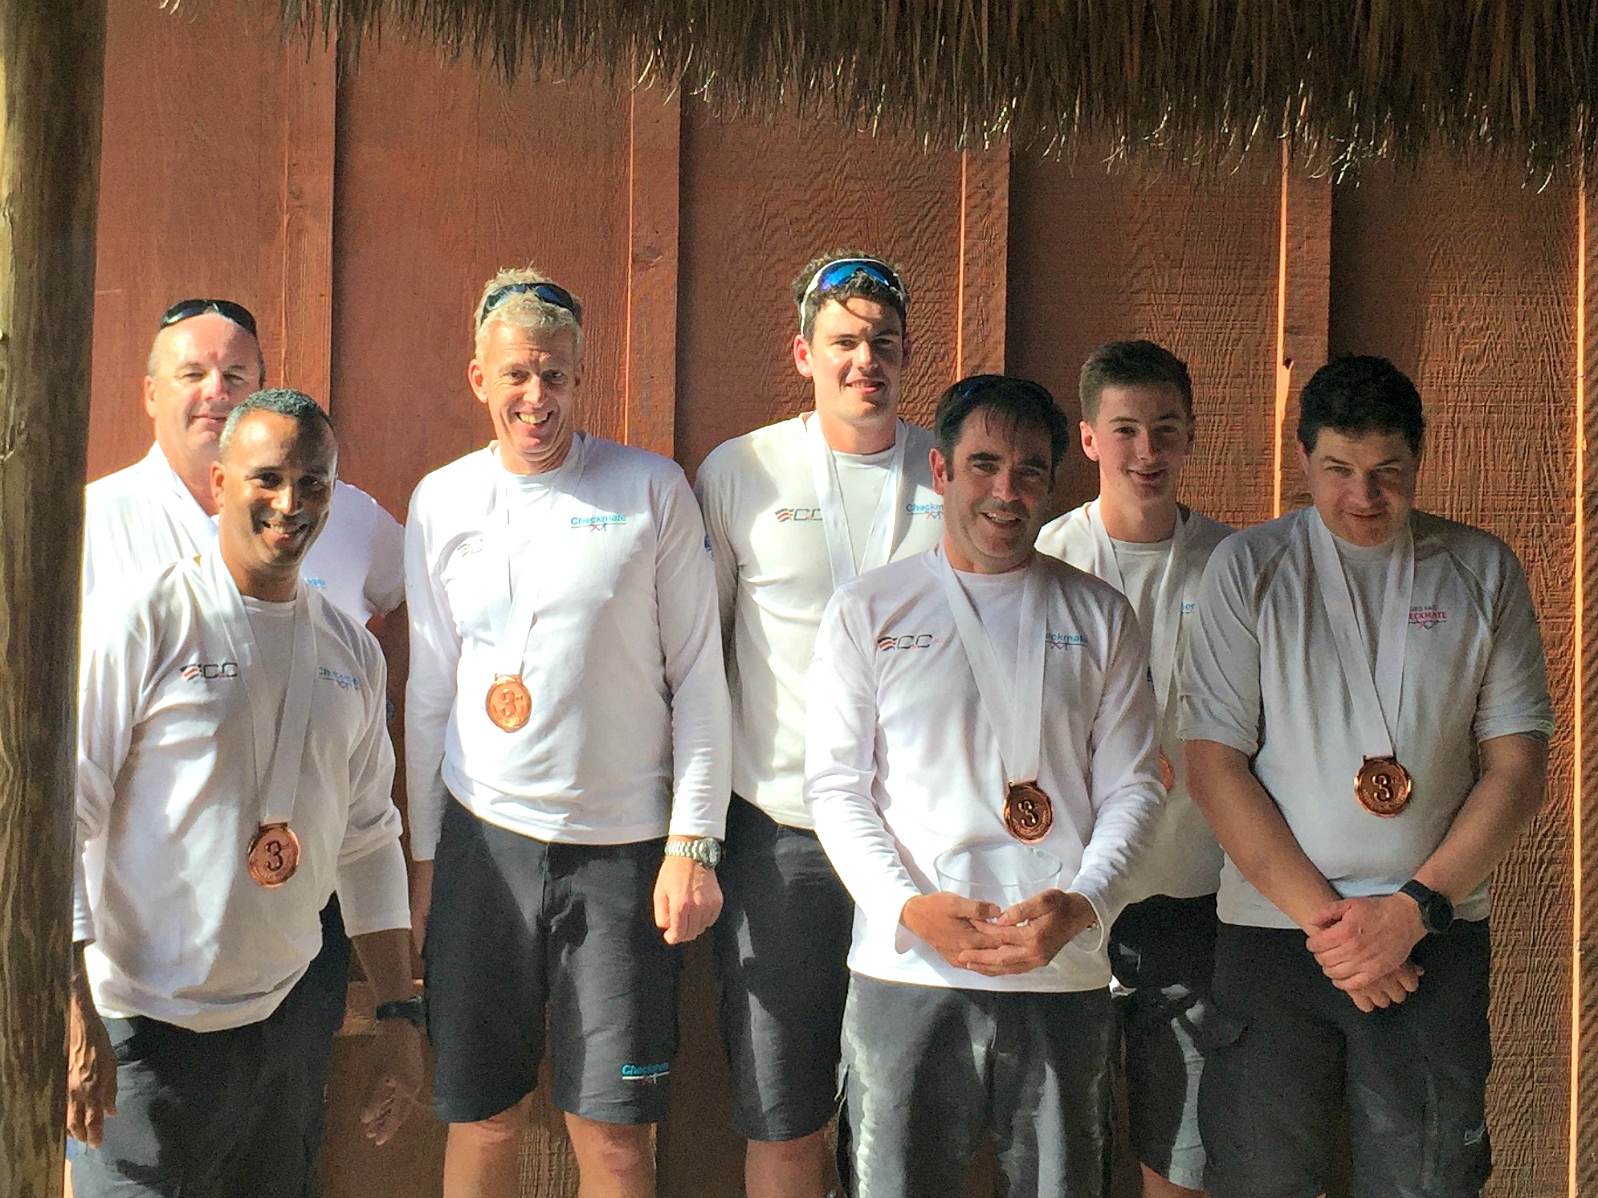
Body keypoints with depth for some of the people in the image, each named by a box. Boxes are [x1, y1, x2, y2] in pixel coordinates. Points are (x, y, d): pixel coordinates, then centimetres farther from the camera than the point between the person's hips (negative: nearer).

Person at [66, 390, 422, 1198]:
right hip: (149, 1029, -5)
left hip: (287, 1018, 6)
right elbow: (59, 816, -11)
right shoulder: (145, 624, -10)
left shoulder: (352, 652, 8)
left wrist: (399, 1012, 11)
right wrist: (73, 1017, -15)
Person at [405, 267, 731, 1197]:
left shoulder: (653, 490, 0)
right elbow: (429, 693, 12)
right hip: (483, 840, 2)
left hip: (623, 845, -2)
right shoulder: (442, 503, 7)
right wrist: (425, 857, 11)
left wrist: (693, 844, -5)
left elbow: (699, 676, 0)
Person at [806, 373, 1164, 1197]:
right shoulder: (867, 611, 6)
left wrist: (1081, 904, -10)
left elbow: (1131, 785, 7)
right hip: (905, 973, -1)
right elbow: (834, 784, 2)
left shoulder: (1099, 617, 10)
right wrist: (910, 906, -12)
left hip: (1065, 974, 2)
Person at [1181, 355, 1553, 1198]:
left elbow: (1517, 769, 4)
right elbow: (1212, 763, -4)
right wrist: (1323, 916, -9)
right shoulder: (1247, 568, 2)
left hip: (1435, 937, 1)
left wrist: (1413, 908, -8)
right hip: (1271, 931, -1)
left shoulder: (1482, 572, 6)